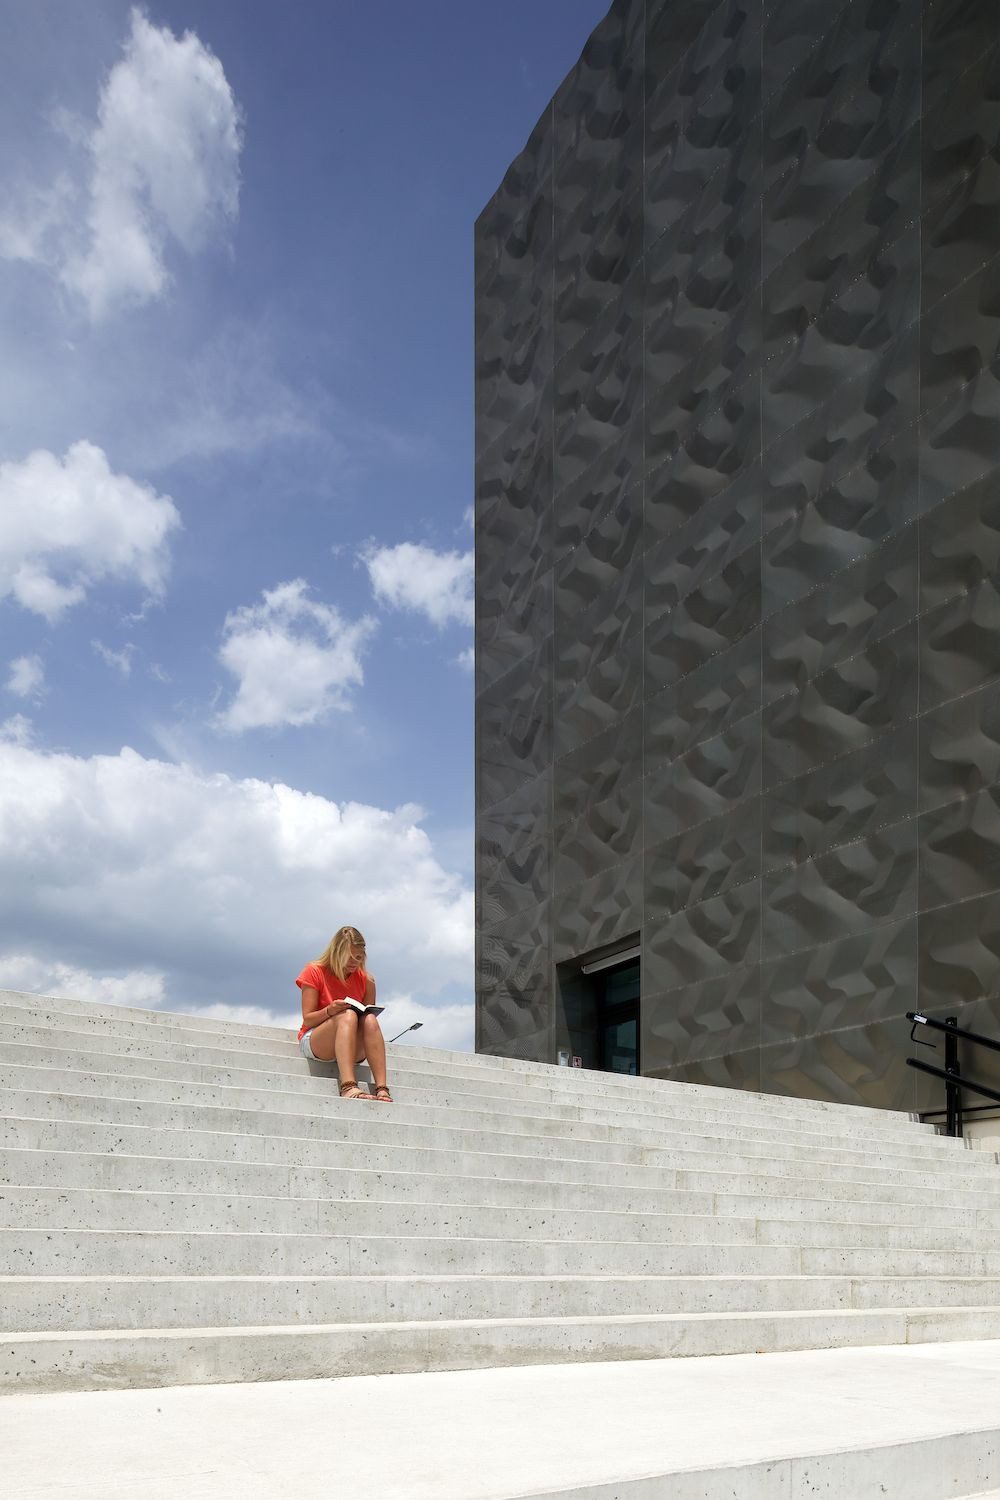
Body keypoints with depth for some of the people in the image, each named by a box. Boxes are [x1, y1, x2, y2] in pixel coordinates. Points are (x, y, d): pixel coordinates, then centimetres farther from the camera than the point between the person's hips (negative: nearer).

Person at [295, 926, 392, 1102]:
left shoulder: (365, 980, 8)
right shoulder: (315, 972, -1)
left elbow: (369, 1014, 10)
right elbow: (307, 1020, -6)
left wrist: (370, 1013, -15)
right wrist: (329, 1011, -26)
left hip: (354, 1049, 3)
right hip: (314, 1042, -3)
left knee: (370, 1020, -30)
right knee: (347, 1015, -35)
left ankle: (382, 1089, -44)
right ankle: (348, 1087, -55)